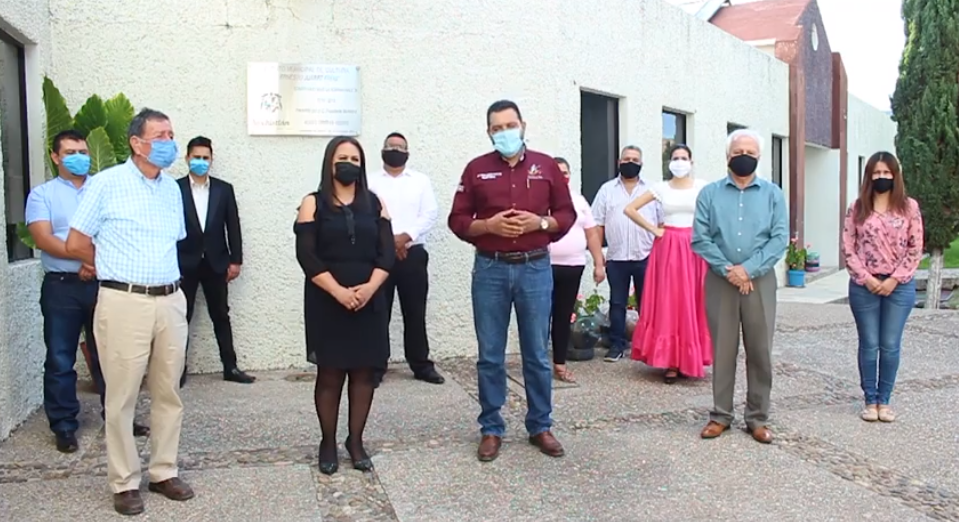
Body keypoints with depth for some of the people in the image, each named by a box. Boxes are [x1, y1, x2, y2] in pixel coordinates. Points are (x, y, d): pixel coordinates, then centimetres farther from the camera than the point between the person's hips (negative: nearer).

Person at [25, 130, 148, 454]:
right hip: (61, 287, -2)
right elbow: (43, 238, -9)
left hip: (103, 284, 2)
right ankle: (64, 427, 15)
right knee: (60, 360, 4)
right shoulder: (42, 194, 4)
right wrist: (82, 257, -20)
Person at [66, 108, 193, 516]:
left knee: (168, 393, 12)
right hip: (124, 303, -5)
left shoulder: (172, 188, 12)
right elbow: (76, 243, -2)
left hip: (171, 301, 5)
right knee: (122, 397, 4)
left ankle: (164, 473, 25)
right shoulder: (106, 183, -5)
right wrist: (117, 271, 9)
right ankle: (124, 483, 16)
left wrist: (159, 273, 14)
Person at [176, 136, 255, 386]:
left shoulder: (224, 189, 4)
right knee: (182, 317, 7)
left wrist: (235, 260, -1)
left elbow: (233, 226, 4)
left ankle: (230, 367, 15)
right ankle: (179, 368, 16)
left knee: (221, 316, 9)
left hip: (215, 263, 2)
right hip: (184, 263, -2)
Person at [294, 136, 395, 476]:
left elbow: (387, 252, 2)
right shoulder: (314, 203, 2)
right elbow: (306, 255, -8)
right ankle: (328, 443, 18)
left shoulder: (374, 203, 9)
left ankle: (356, 441, 20)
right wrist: (338, 291, -18)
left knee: (364, 372, 6)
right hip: (327, 302, -2)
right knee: (330, 373, 3)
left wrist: (369, 288, -14)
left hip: (369, 300, 3)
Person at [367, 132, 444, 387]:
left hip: (413, 254, 1)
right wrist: (388, 240, -13)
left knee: (415, 313, 6)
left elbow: (429, 215, 0)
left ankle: (421, 365, 15)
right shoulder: (370, 182, 8)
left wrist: (406, 236, -13)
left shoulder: (421, 181, 10)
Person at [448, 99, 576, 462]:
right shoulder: (476, 169, 4)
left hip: (535, 268, 0)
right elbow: (457, 220, 3)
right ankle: (491, 429, 18)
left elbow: (567, 214, 8)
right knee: (490, 356, 6)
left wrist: (540, 222, -11)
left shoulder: (546, 166, 6)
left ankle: (540, 427, 21)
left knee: (537, 354, 8)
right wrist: (488, 225, -14)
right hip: (490, 270, 0)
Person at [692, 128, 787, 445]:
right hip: (720, 280, 0)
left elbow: (780, 239, -4)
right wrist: (727, 269, -13)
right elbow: (699, 238, -3)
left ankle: (757, 418, 16)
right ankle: (720, 415, 17)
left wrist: (748, 269, -14)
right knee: (722, 349, 6)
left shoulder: (773, 194, 6)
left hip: (760, 281, 1)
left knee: (760, 351, 5)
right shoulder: (710, 193, 5)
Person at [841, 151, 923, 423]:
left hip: (899, 286, 0)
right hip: (864, 287, 0)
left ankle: (884, 400, 18)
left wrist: (894, 280, -10)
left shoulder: (909, 207, 2)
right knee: (869, 345, 6)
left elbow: (915, 249, -1)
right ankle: (870, 400, 16)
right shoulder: (857, 208, 2)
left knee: (891, 346, 5)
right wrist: (867, 278, -10)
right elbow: (848, 248, -1)